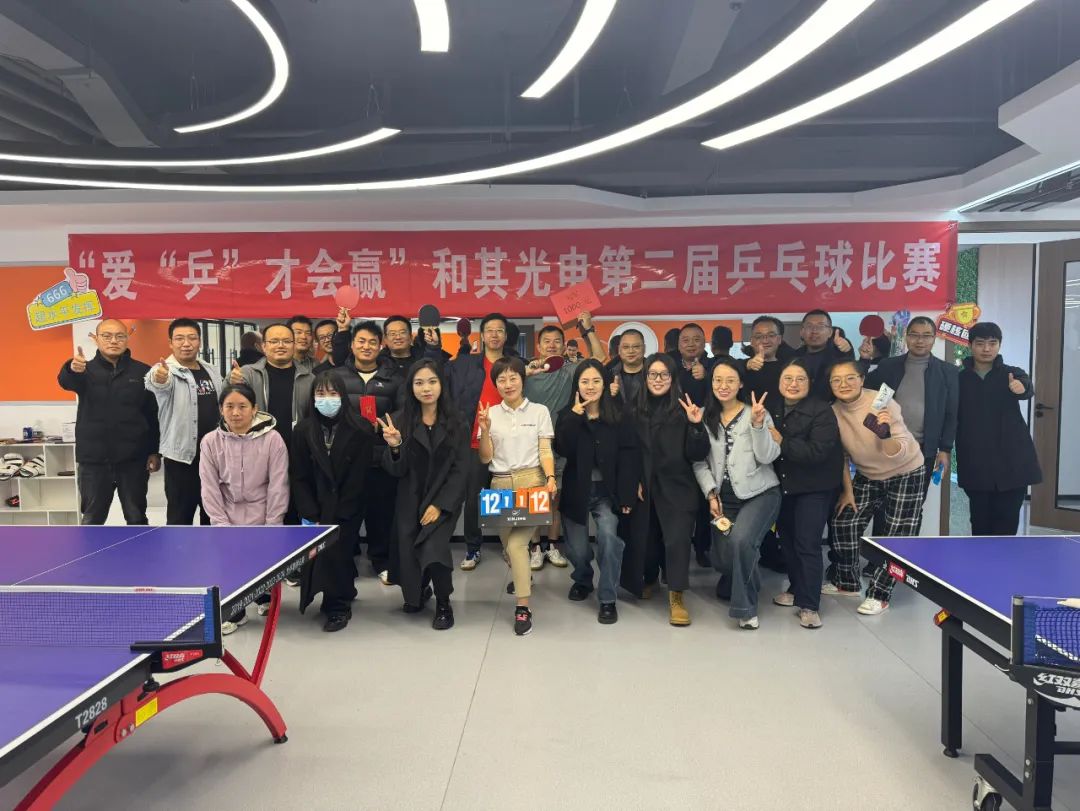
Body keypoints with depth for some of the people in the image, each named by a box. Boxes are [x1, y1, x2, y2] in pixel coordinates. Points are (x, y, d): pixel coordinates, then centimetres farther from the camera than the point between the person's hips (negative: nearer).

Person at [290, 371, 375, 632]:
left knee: (333, 548, -16)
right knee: (319, 549, -5)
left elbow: (357, 478, -10)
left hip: (347, 509, -3)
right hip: (316, 506, 3)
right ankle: (344, 593, 21)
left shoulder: (361, 430, -9)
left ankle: (337, 606, 3)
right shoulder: (302, 430, 0)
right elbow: (299, 477, -2)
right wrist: (312, 517, -10)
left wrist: (335, 517, -13)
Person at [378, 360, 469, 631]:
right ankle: (418, 592, 38)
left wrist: (439, 505, -14)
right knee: (408, 552, 2)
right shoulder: (401, 421, -3)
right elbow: (396, 471, -4)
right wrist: (395, 446, -25)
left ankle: (443, 603, 9)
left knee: (434, 549, -19)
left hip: (444, 500, -2)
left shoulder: (456, 423, -5)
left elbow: (460, 469, -6)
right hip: (410, 501, 2)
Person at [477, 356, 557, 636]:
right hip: (500, 485, 3)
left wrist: (550, 478, -17)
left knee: (516, 543, -17)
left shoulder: (539, 411, 3)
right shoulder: (490, 414, 8)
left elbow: (545, 451, 0)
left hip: (531, 482, -3)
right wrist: (485, 430, -11)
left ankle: (523, 608, -11)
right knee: (508, 543, 11)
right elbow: (485, 458, 5)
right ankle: (523, 576, 44)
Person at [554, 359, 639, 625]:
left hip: (607, 491, -1)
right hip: (576, 490, 2)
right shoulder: (568, 415, 1)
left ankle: (607, 600, -7)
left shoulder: (618, 417, -2)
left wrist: (627, 496, -11)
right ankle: (582, 580, 42)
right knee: (577, 549, 7)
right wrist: (575, 414, -20)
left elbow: (629, 457, -6)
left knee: (608, 536, -24)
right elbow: (562, 449, -16)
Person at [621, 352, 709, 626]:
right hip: (643, 488, 2)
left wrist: (696, 426, -21)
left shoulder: (684, 410, -4)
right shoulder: (636, 411, 2)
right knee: (643, 539, 10)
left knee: (677, 539, -11)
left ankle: (676, 597, 1)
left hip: (677, 488, -2)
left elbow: (697, 455, -8)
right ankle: (648, 579, 40)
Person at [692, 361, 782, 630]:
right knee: (722, 557, 0)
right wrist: (711, 494, -6)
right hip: (723, 496, 4)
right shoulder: (705, 417, 6)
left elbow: (767, 457, -12)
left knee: (740, 541, -27)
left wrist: (758, 424, -23)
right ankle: (739, 585, 37)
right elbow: (699, 462, 4)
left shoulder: (757, 413, -2)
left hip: (759, 493, -3)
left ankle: (745, 607, -7)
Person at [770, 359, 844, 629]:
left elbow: (818, 452, -26)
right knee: (787, 539, 15)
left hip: (814, 488, -6)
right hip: (783, 485, 6)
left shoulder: (822, 411, -16)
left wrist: (782, 443, -26)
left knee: (807, 544, -7)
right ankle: (796, 588, 34)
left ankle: (809, 605, 2)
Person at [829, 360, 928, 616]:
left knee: (897, 536, -3)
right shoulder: (833, 411, -13)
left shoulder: (882, 403, -27)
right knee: (843, 523, 2)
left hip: (906, 474, -5)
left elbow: (898, 452, -30)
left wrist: (885, 435, -50)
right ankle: (847, 582, 21)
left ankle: (878, 595, 10)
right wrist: (847, 490, 0)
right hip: (868, 476, 5)